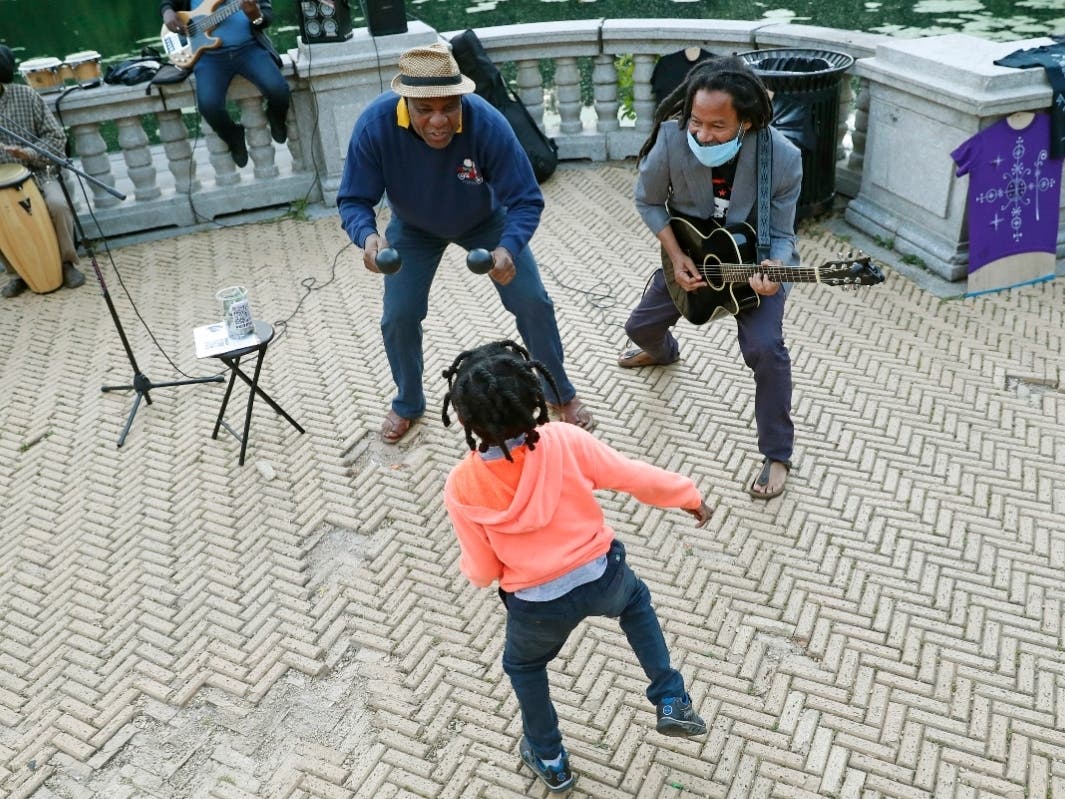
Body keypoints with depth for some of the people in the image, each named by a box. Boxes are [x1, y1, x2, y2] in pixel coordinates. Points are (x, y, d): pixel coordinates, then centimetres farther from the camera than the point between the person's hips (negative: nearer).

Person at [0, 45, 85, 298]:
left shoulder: (25, 96, -3)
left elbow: (56, 136, -3)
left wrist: (29, 153, -20)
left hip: (38, 172, -1)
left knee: (58, 204, -31)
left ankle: (68, 262, -8)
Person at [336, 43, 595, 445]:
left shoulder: (487, 123, -38)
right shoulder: (375, 125, -34)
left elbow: (526, 200, -32)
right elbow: (353, 200, -26)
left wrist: (508, 249, -52)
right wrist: (368, 236, -49)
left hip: (486, 221, -1)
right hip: (414, 228, 1)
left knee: (533, 303, -4)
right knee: (398, 317, -3)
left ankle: (561, 394, 22)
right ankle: (407, 405, 27)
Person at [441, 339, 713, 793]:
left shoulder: (462, 488, -19)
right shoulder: (564, 441, -19)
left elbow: (482, 572, -8)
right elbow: (632, 476, -5)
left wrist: (467, 565, 16)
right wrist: (688, 494, 12)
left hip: (538, 606, -1)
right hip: (603, 577, 1)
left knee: (523, 666, 32)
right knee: (635, 600, 37)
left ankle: (550, 761, 48)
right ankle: (672, 702, 33)